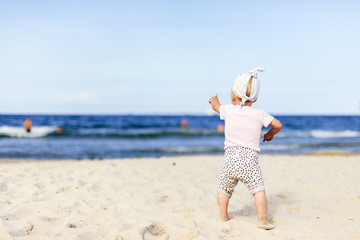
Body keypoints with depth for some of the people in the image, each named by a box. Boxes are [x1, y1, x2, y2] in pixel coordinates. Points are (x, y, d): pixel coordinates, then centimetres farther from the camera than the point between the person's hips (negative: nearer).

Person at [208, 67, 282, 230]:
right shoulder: (259, 114, 3)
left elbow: (215, 105, 25)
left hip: (231, 157, 2)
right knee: (258, 189, -2)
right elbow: (277, 125, 5)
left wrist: (214, 99, 49)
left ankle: (223, 217, 22)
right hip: (250, 158, -1)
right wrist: (270, 134, 26)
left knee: (224, 189, 15)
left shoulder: (228, 110, 5)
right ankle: (262, 220, -8)